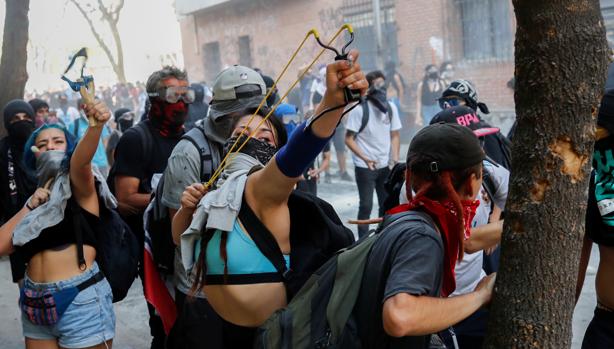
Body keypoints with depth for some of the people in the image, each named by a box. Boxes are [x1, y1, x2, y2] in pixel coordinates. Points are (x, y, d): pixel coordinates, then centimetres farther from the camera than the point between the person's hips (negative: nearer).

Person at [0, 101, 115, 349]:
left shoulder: (79, 185, -1)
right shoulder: (38, 198, 14)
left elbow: (81, 159, -25)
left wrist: (96, 126, -44)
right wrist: (29, 205, -1)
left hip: (80, 299, -6)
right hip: (35, 303, 6)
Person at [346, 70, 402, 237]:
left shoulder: (390, 108, 2)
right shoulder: (359, 109, -13)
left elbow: (395, 135, 8)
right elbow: (349, 139, -11)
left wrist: (395, 158, -5)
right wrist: (365, 158, -21)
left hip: (385, 165, 5)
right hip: (365, 167, -5)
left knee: (387, 204, 11)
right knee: (366, 205, 0)